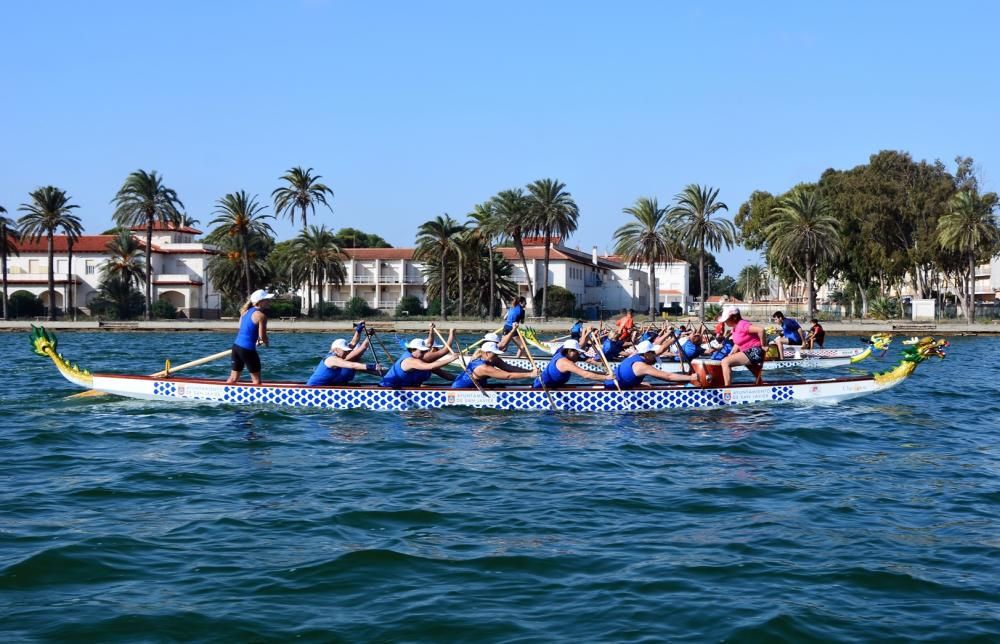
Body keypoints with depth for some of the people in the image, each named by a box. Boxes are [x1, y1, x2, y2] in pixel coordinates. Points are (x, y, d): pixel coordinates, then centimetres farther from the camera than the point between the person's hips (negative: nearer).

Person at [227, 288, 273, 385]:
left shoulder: (246, 311, 12)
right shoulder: (261, 315, -11)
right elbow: (262, 336, -10)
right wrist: (266, 343, 11)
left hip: (236, 345, 8)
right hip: (247, 349, -8)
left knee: (233, 378, 17)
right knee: (256, 380, 3)